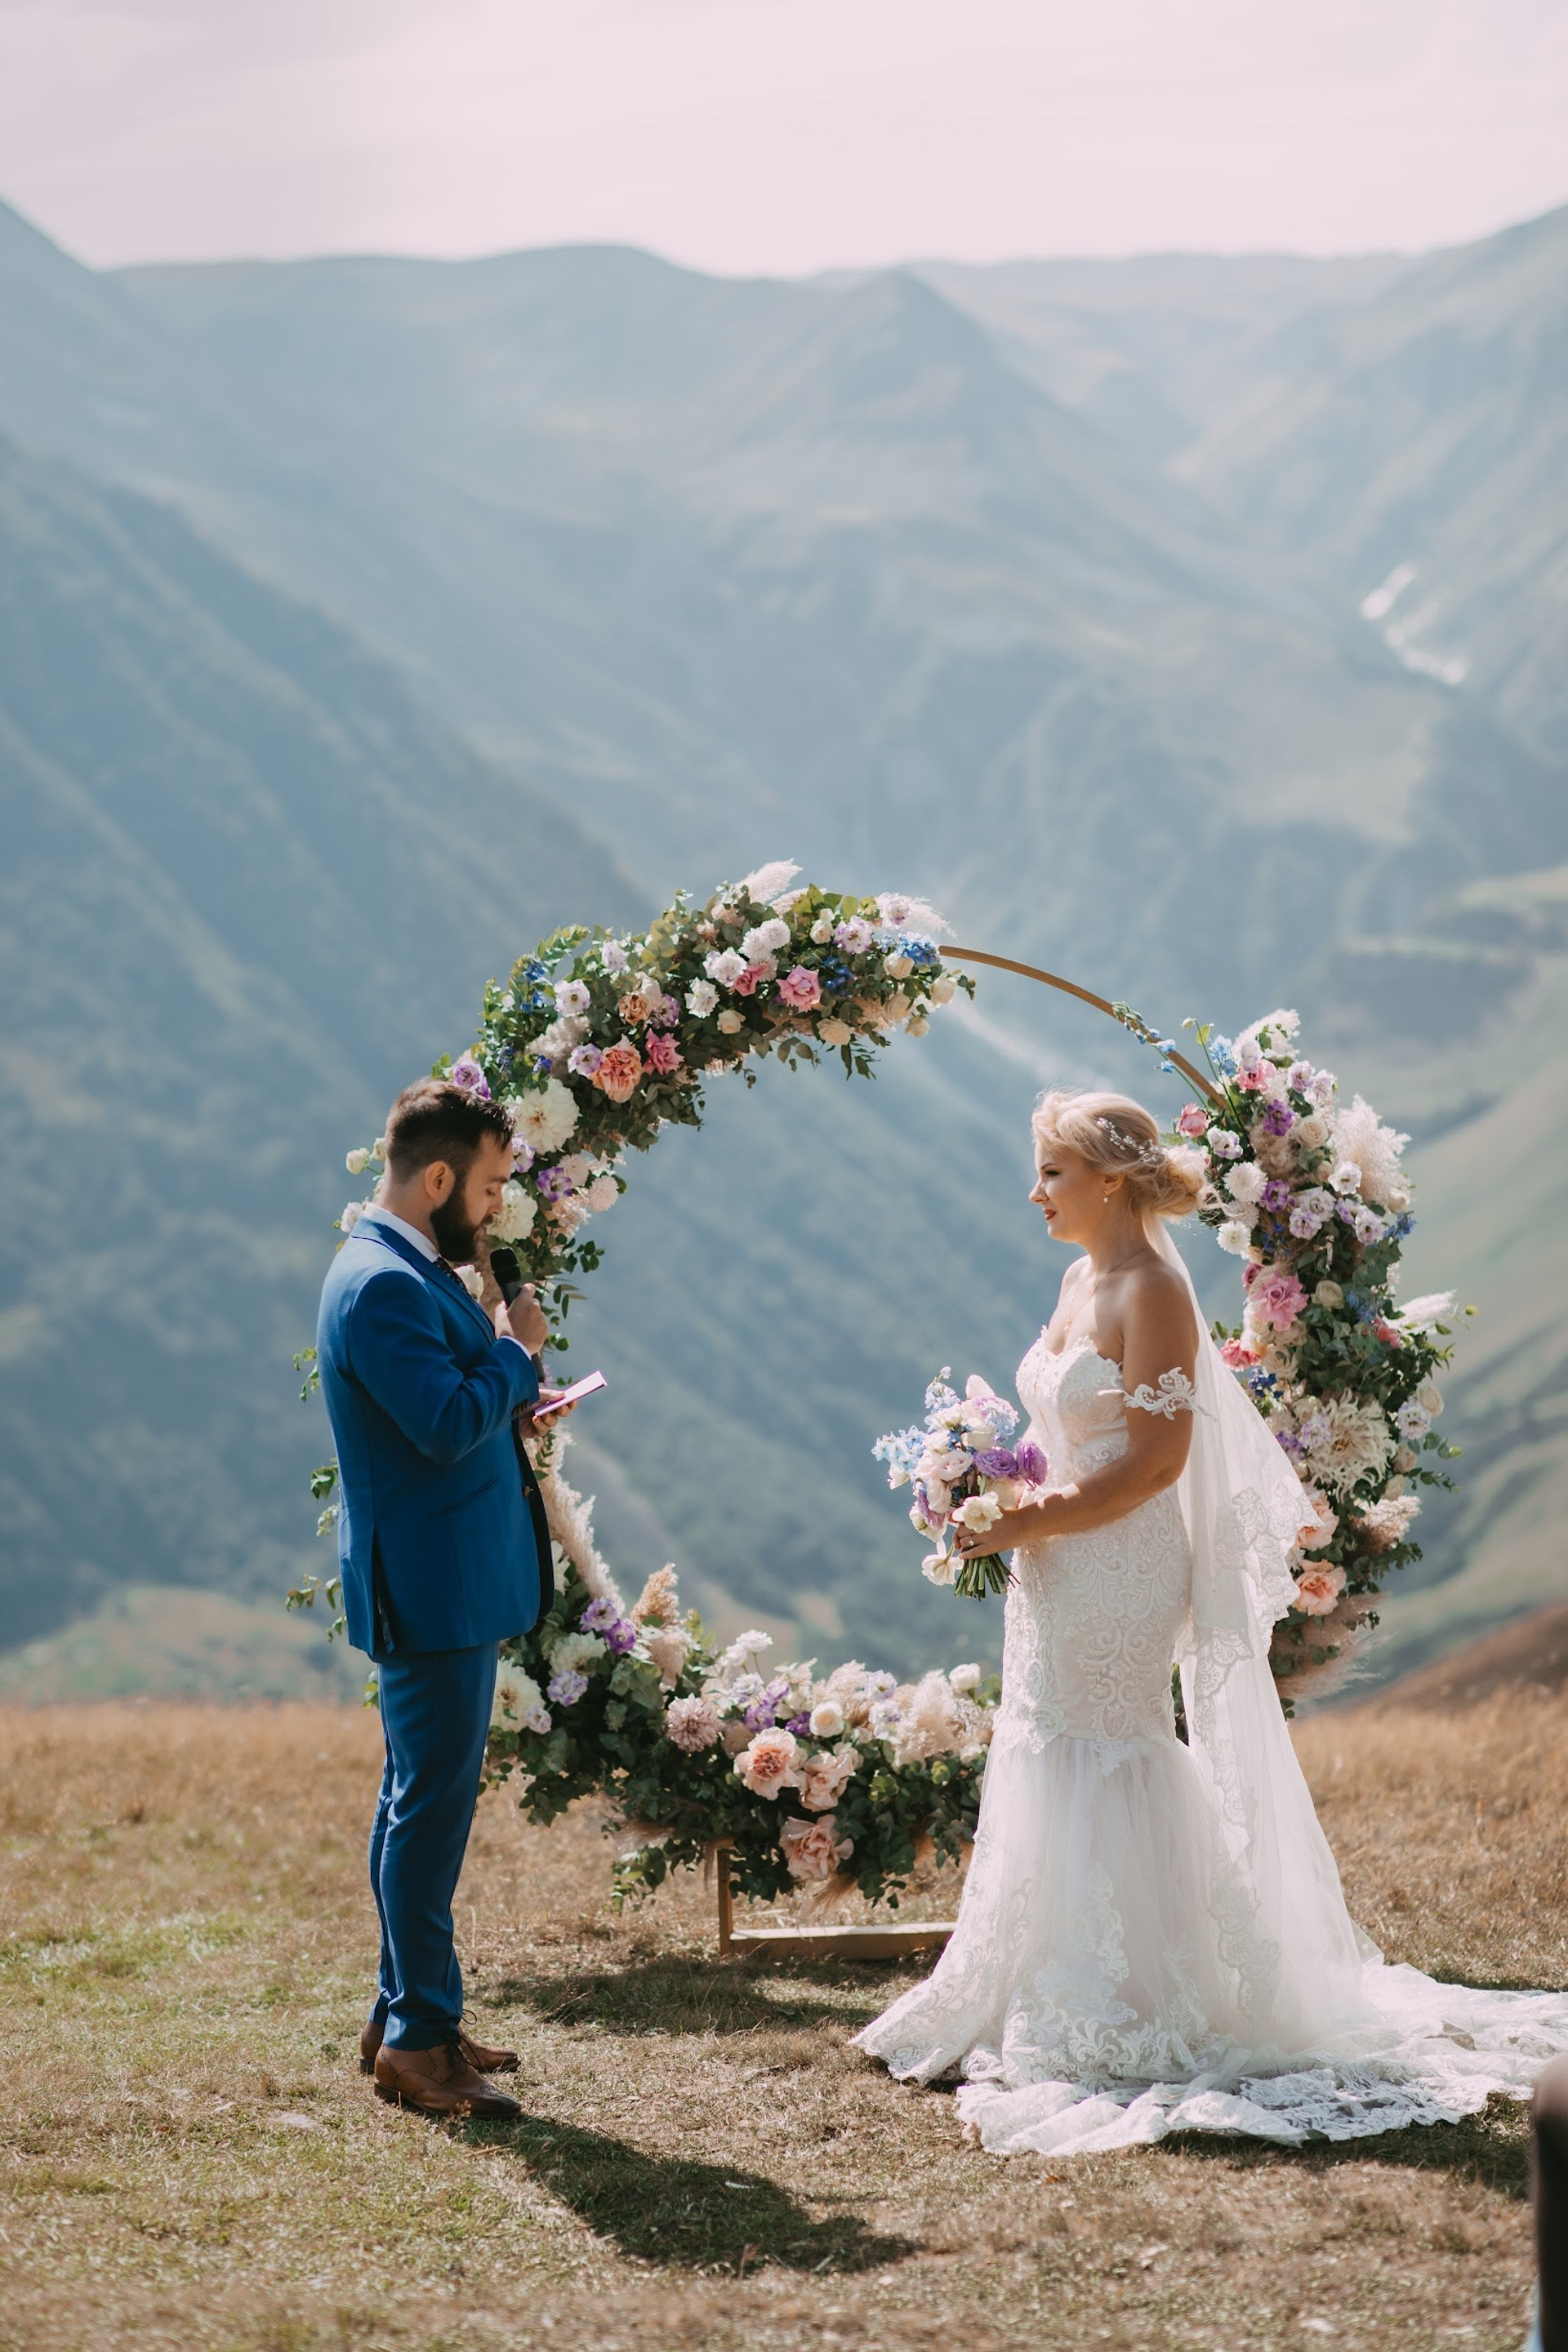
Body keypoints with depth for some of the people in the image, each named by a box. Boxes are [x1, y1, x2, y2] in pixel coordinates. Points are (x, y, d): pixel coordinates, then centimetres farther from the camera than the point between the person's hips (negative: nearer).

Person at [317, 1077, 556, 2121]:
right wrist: (517, 1350, -13)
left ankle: (405, 2016, 25)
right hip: (433, 1591, -11)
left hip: (449, 1585, 11)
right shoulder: (381, 1285, -20)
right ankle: (421, 2037, 0)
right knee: (433, 1806, -6)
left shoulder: (410, 1271, 14)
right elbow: (448, 1423, -28)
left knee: (422, 1801, 16)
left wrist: (509, 1396, 8)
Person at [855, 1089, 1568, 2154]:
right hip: (1061, 1575, 9)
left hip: (1121, 1575, -9)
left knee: (1105, 1771, -4)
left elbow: (1156, 1458, -20)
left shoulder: (1153, 1291, -14)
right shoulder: (1084, 1279, 12)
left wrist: (1035, 1519, -19)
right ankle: (1061, 2007, 22)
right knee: (1051, 1772, 12)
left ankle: (1122, 2020, 5)